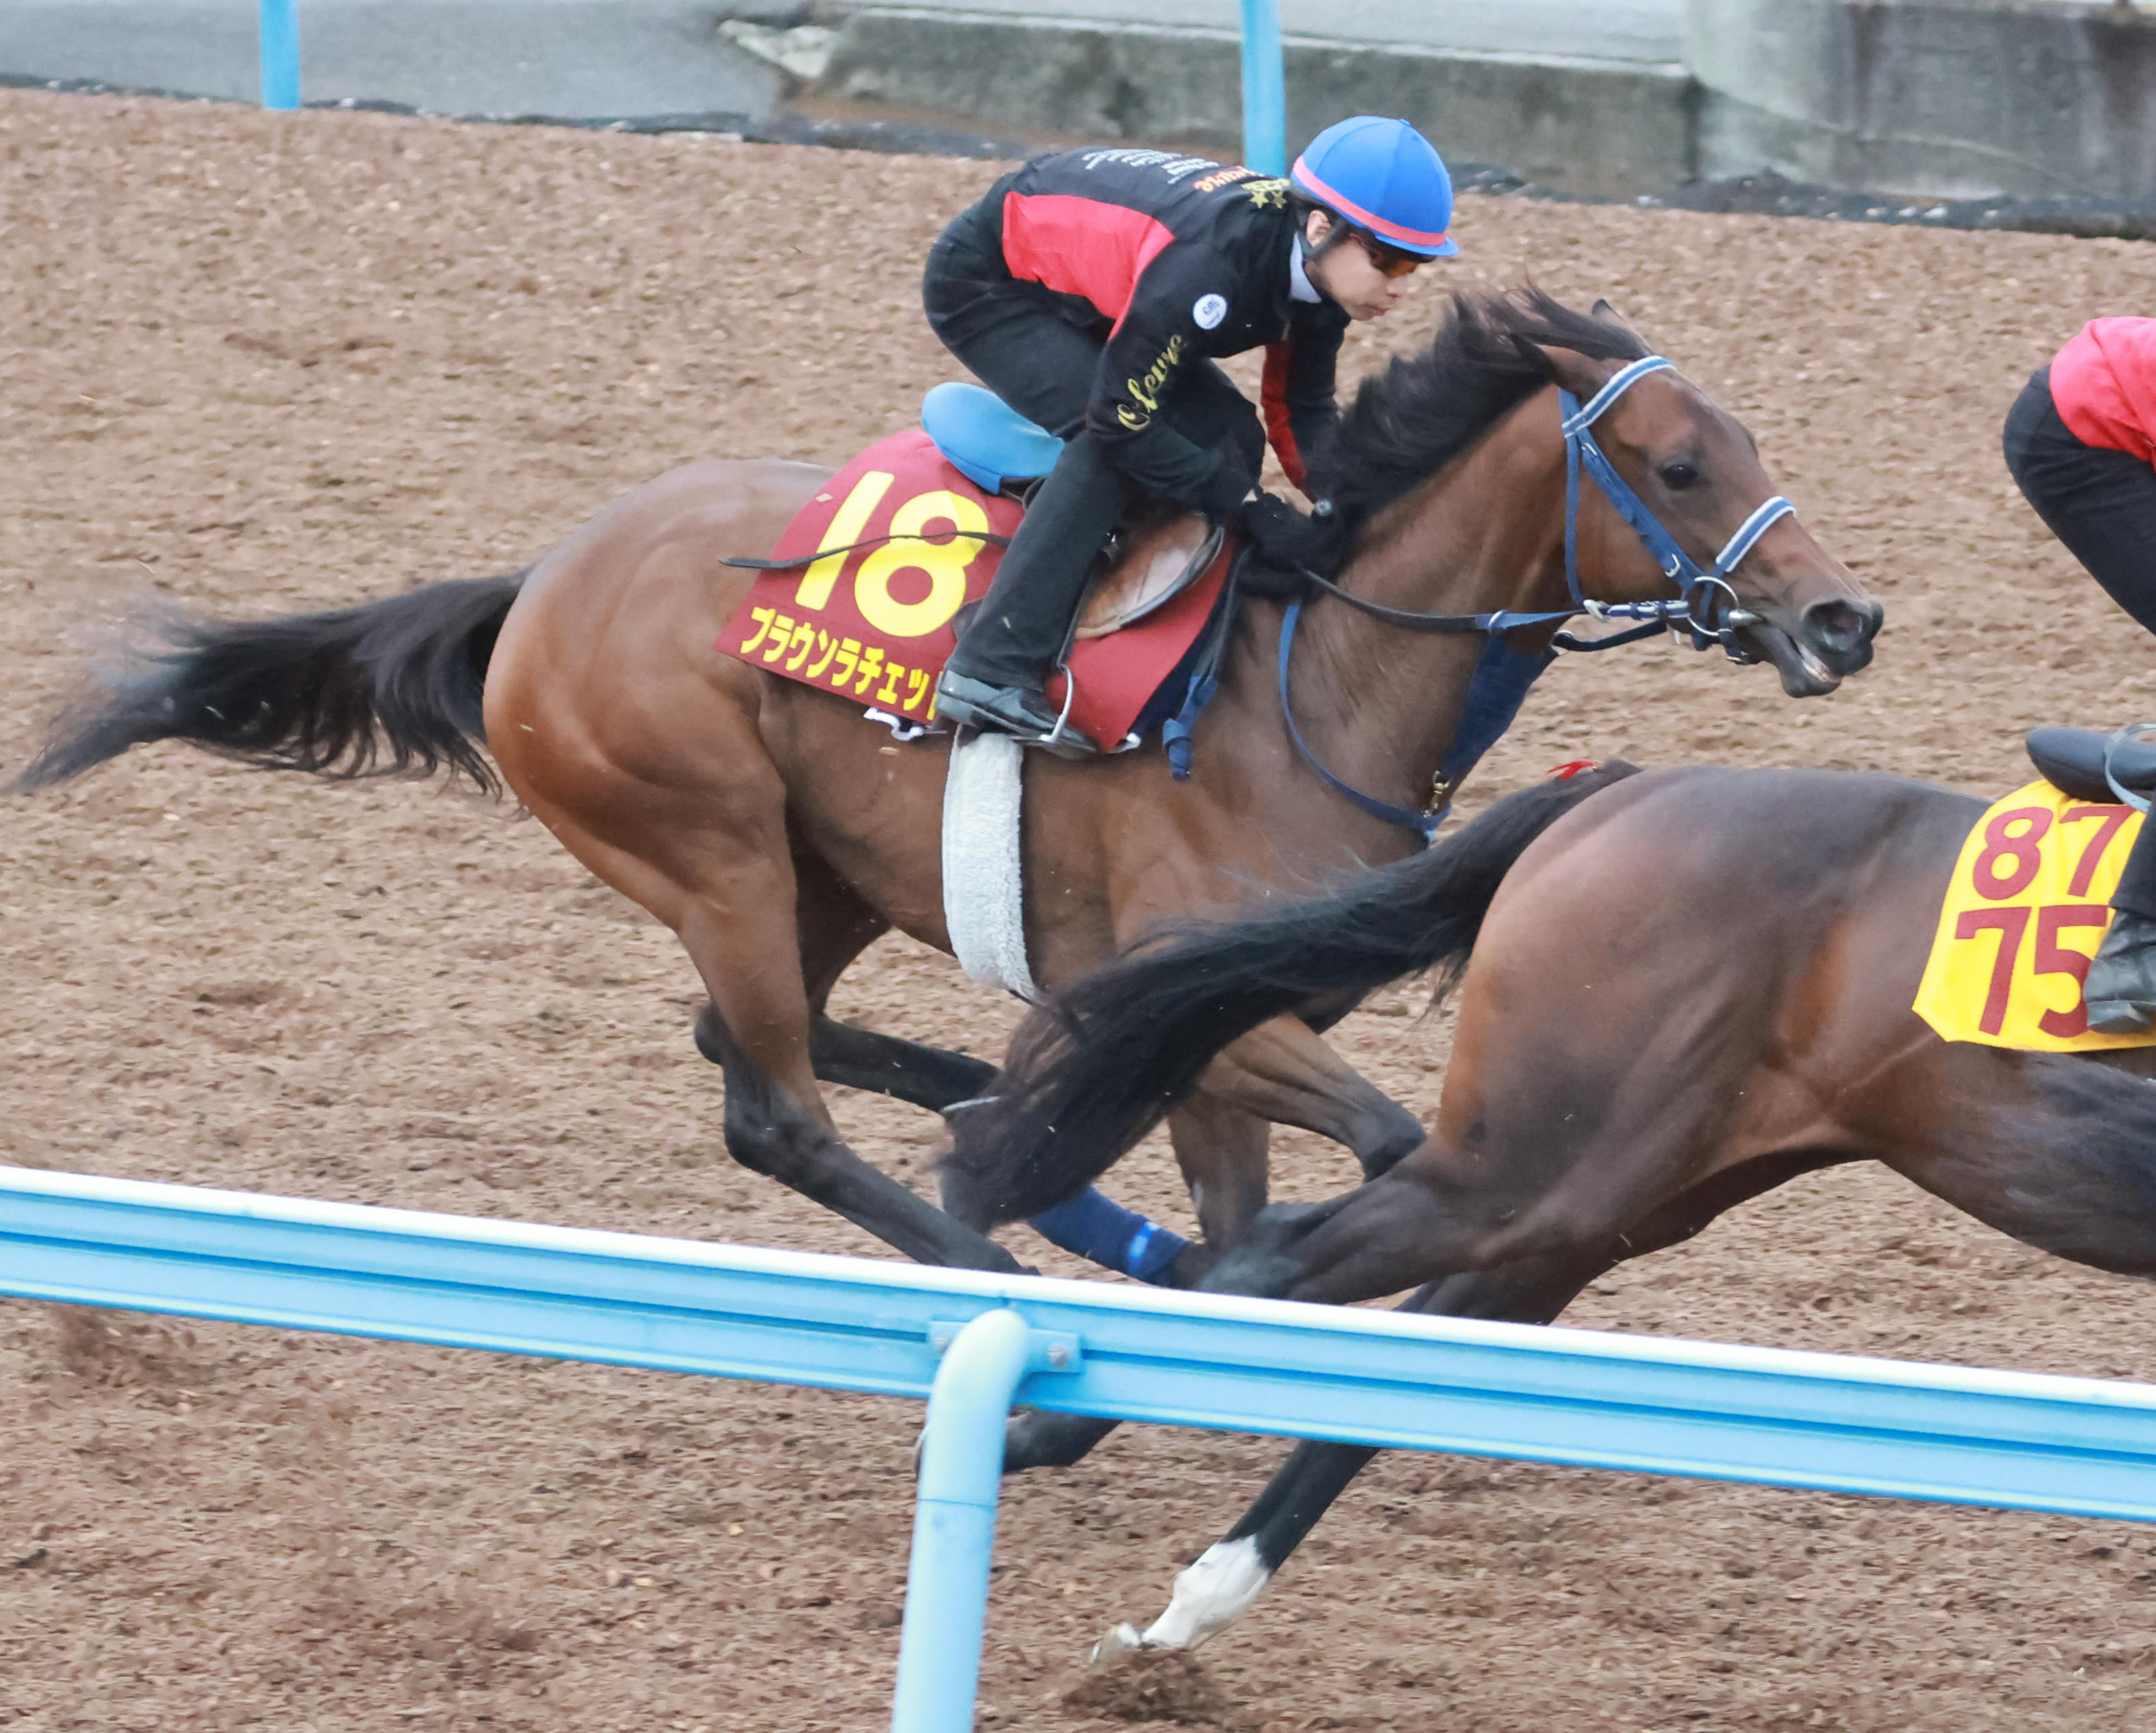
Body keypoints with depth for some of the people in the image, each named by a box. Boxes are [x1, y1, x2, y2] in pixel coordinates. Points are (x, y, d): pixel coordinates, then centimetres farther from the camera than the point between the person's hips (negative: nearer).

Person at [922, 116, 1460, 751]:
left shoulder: (1323, 263, -14)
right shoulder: (1207, 265, -41)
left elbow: (1303, 413, 0)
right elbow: (1119, 420, -34)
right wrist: (1251, 507, -31)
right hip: (985, 284, -9)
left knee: (1228, 438, -3)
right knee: (1105, 441, -28)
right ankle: (992, 673, -30)